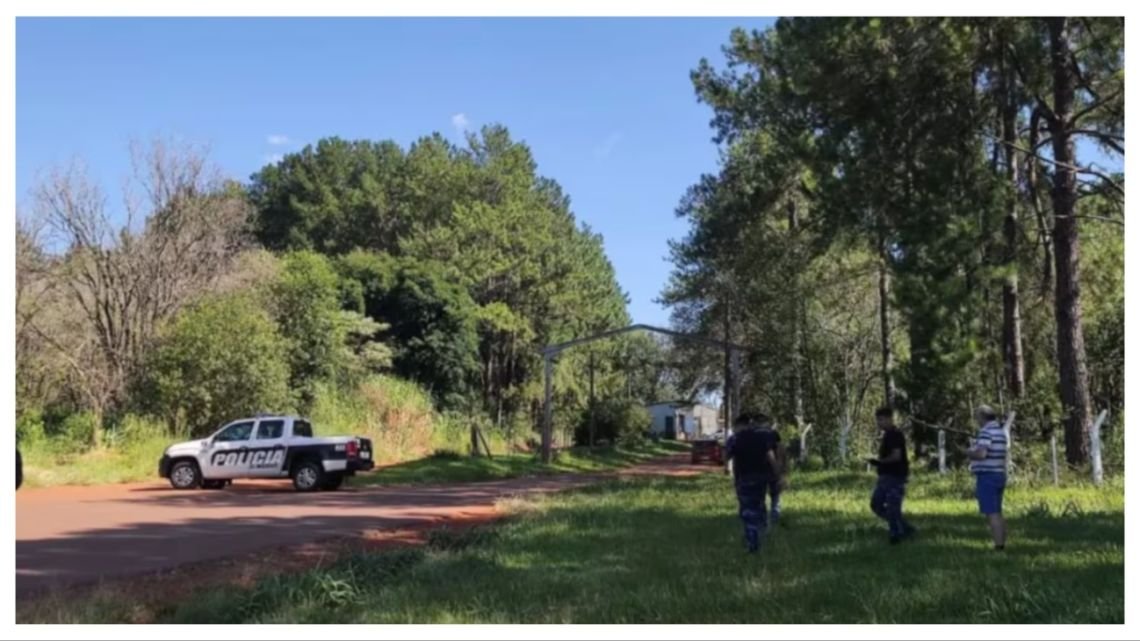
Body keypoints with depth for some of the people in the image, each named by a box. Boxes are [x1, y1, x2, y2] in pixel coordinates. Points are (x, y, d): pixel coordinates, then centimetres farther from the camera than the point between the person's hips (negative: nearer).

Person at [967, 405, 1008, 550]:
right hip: (999, 474, 9)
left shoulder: (986, 432, -16)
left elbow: (981, 454, -27)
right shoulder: (1001, 431, 13)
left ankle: (998, 545, -11)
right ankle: (1001, 544, 19)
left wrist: (969, 453, -7)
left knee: (991, 513, -8)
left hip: (986, 476, -9)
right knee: (997, 512, 15)